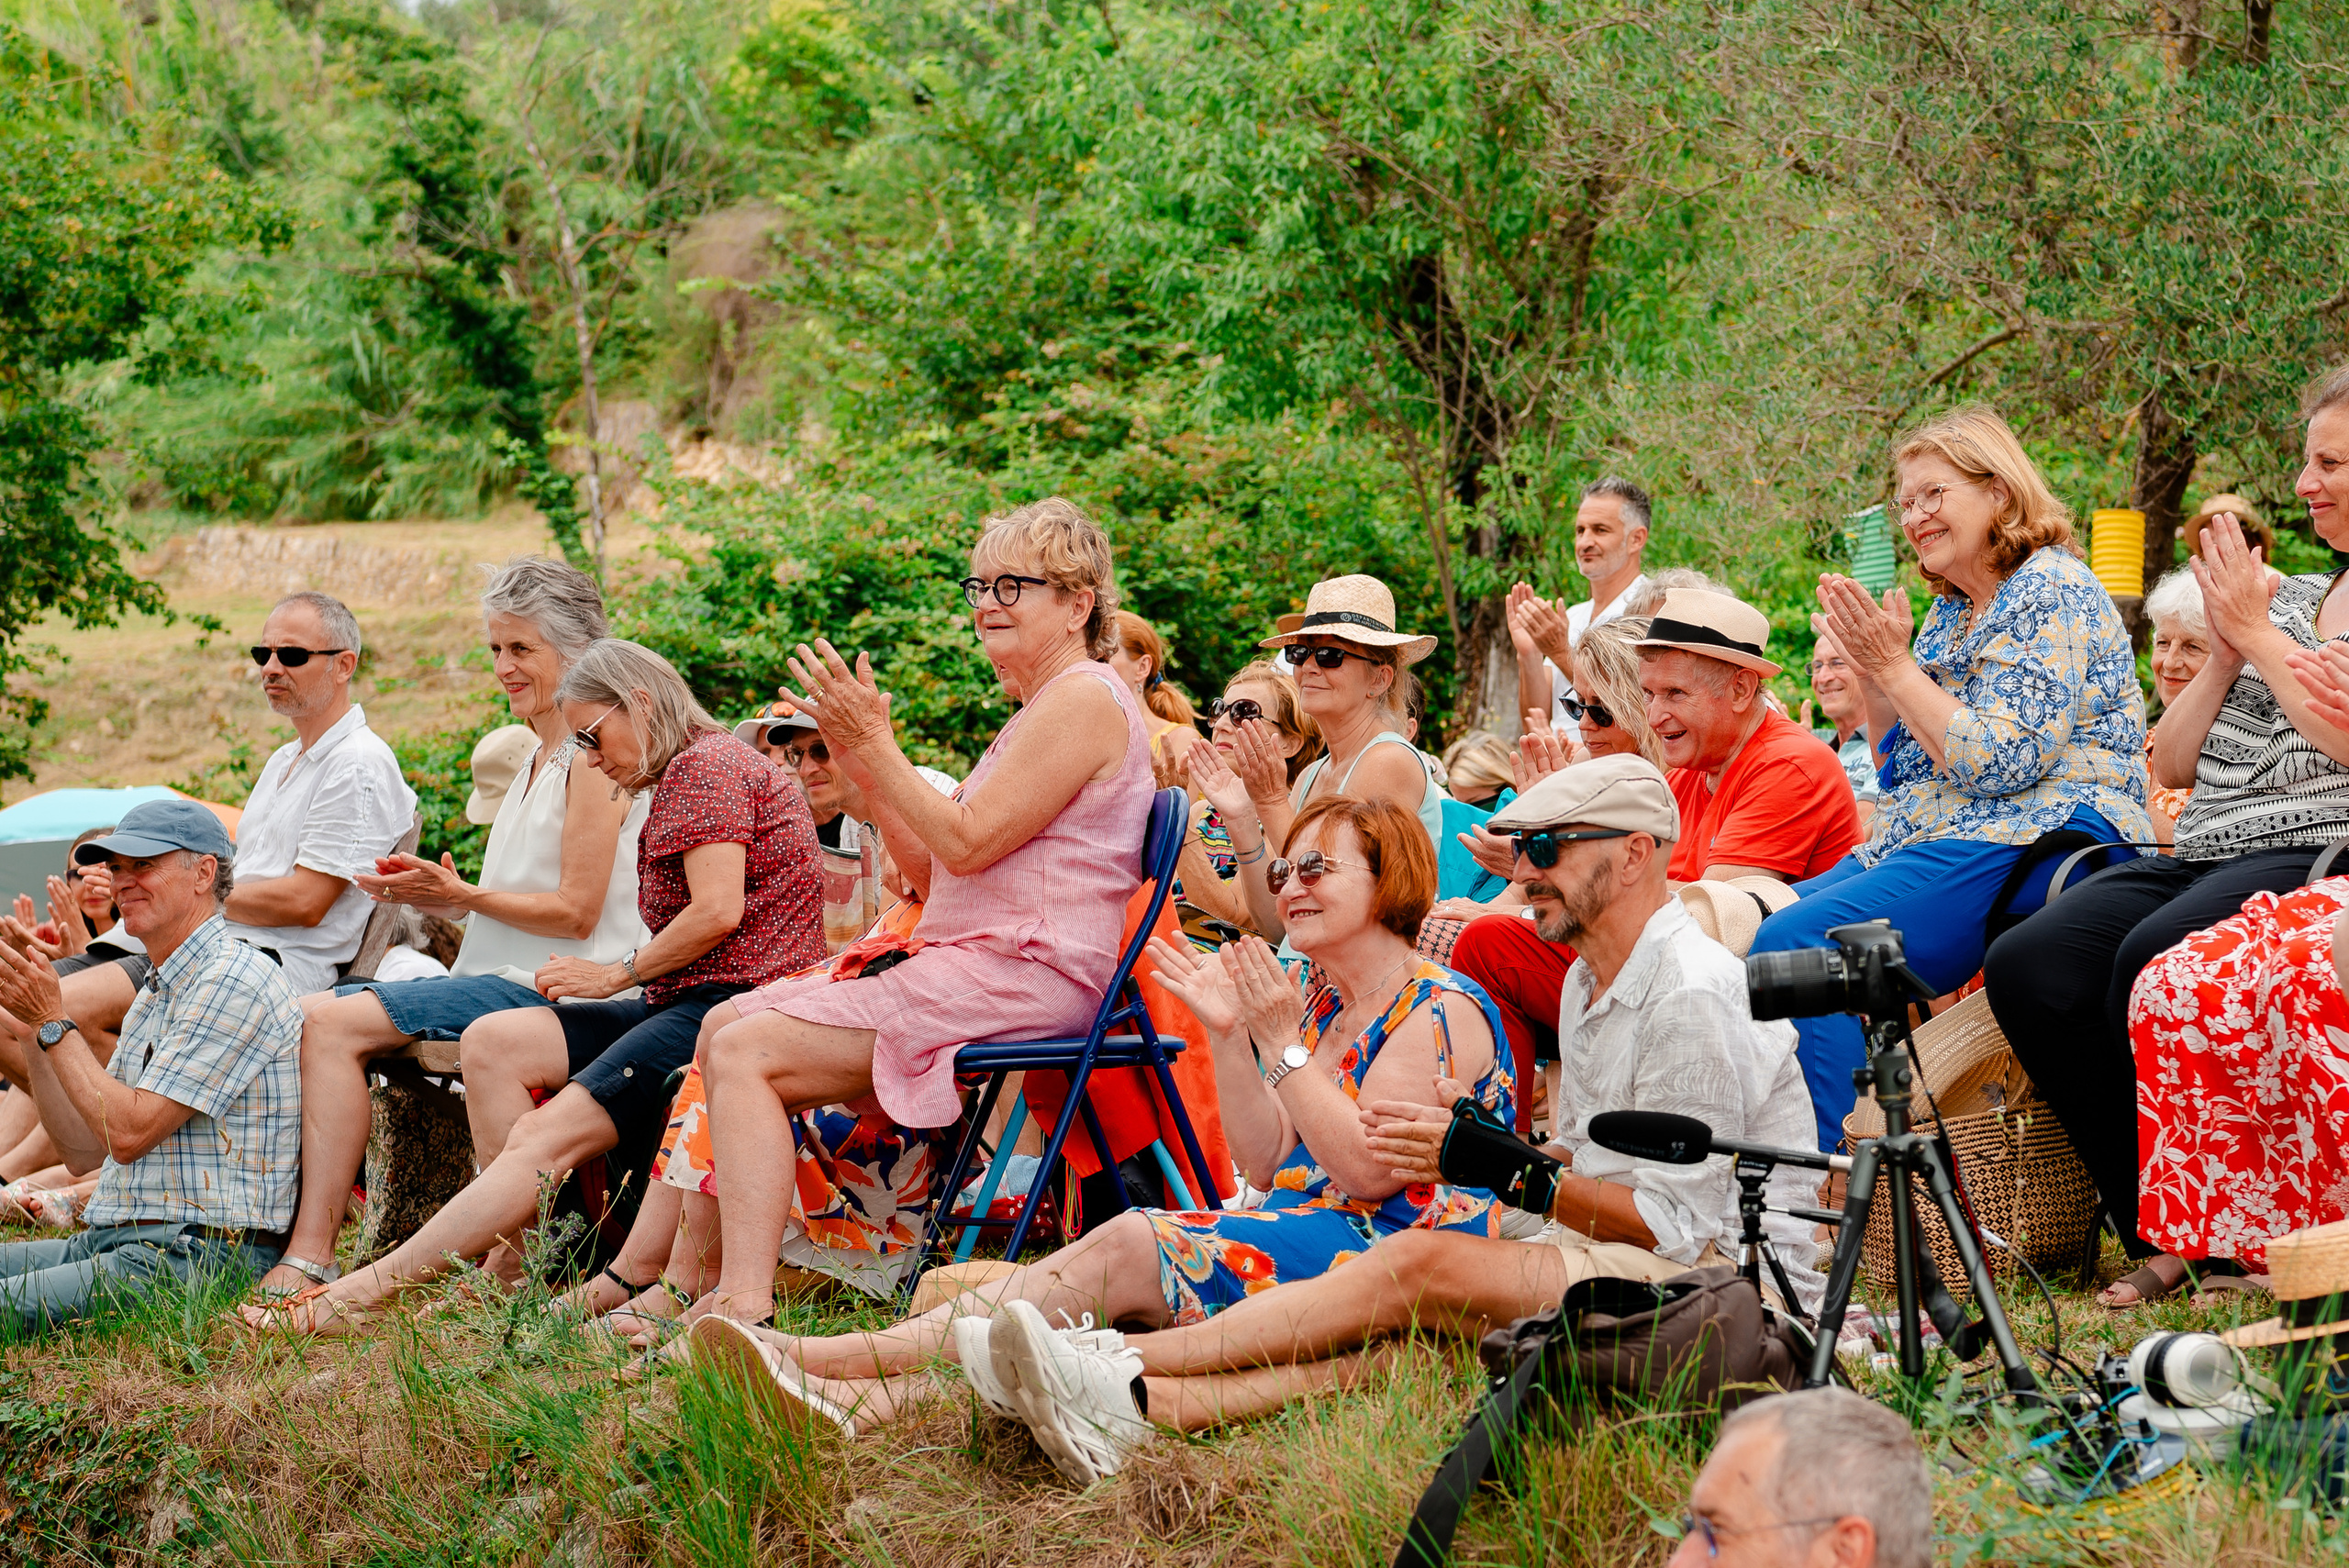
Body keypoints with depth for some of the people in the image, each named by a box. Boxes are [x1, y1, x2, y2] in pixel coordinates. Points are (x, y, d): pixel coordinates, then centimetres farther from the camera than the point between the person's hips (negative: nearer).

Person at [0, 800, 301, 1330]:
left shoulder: (232, 979, -10)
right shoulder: (156, 995, 22)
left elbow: (128, 1134, -15)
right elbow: (84, 1151, 18)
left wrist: (53, 1022, -7)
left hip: (202, 1253, -10)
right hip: (109, 1241, 10)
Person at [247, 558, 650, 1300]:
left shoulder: (593, 758, -9)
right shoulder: (535, 757, 21)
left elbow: (577, 911, -15)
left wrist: (460, 895, -13)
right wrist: (441, 894, 3)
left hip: (545, 988, -10)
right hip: (494, 978, 10)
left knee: (332, 1024, -22)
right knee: (309, 1015, -1)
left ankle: (311, 1255, -25)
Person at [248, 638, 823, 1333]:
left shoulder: (706, 766, -6)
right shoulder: (680, 780, 26)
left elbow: (719, 911, -17)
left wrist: (618, 974, -5)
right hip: (686, 1005, 11)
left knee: (547, 1138, -22)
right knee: (493, 1044, -2)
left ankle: (361, 1293, -27)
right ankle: (514, 1259, -12)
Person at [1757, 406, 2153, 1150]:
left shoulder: (2051, 591, -7)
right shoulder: (1948, 613, 20)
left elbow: (2000, 763, -17)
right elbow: (1902, 769, 22)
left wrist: (1896, 667, -12)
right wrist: (1871, 671, 9)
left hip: (2031, 846, -10)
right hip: (1925, 841, 10)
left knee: (1794, 945, -25)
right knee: (1756, 935, -5)